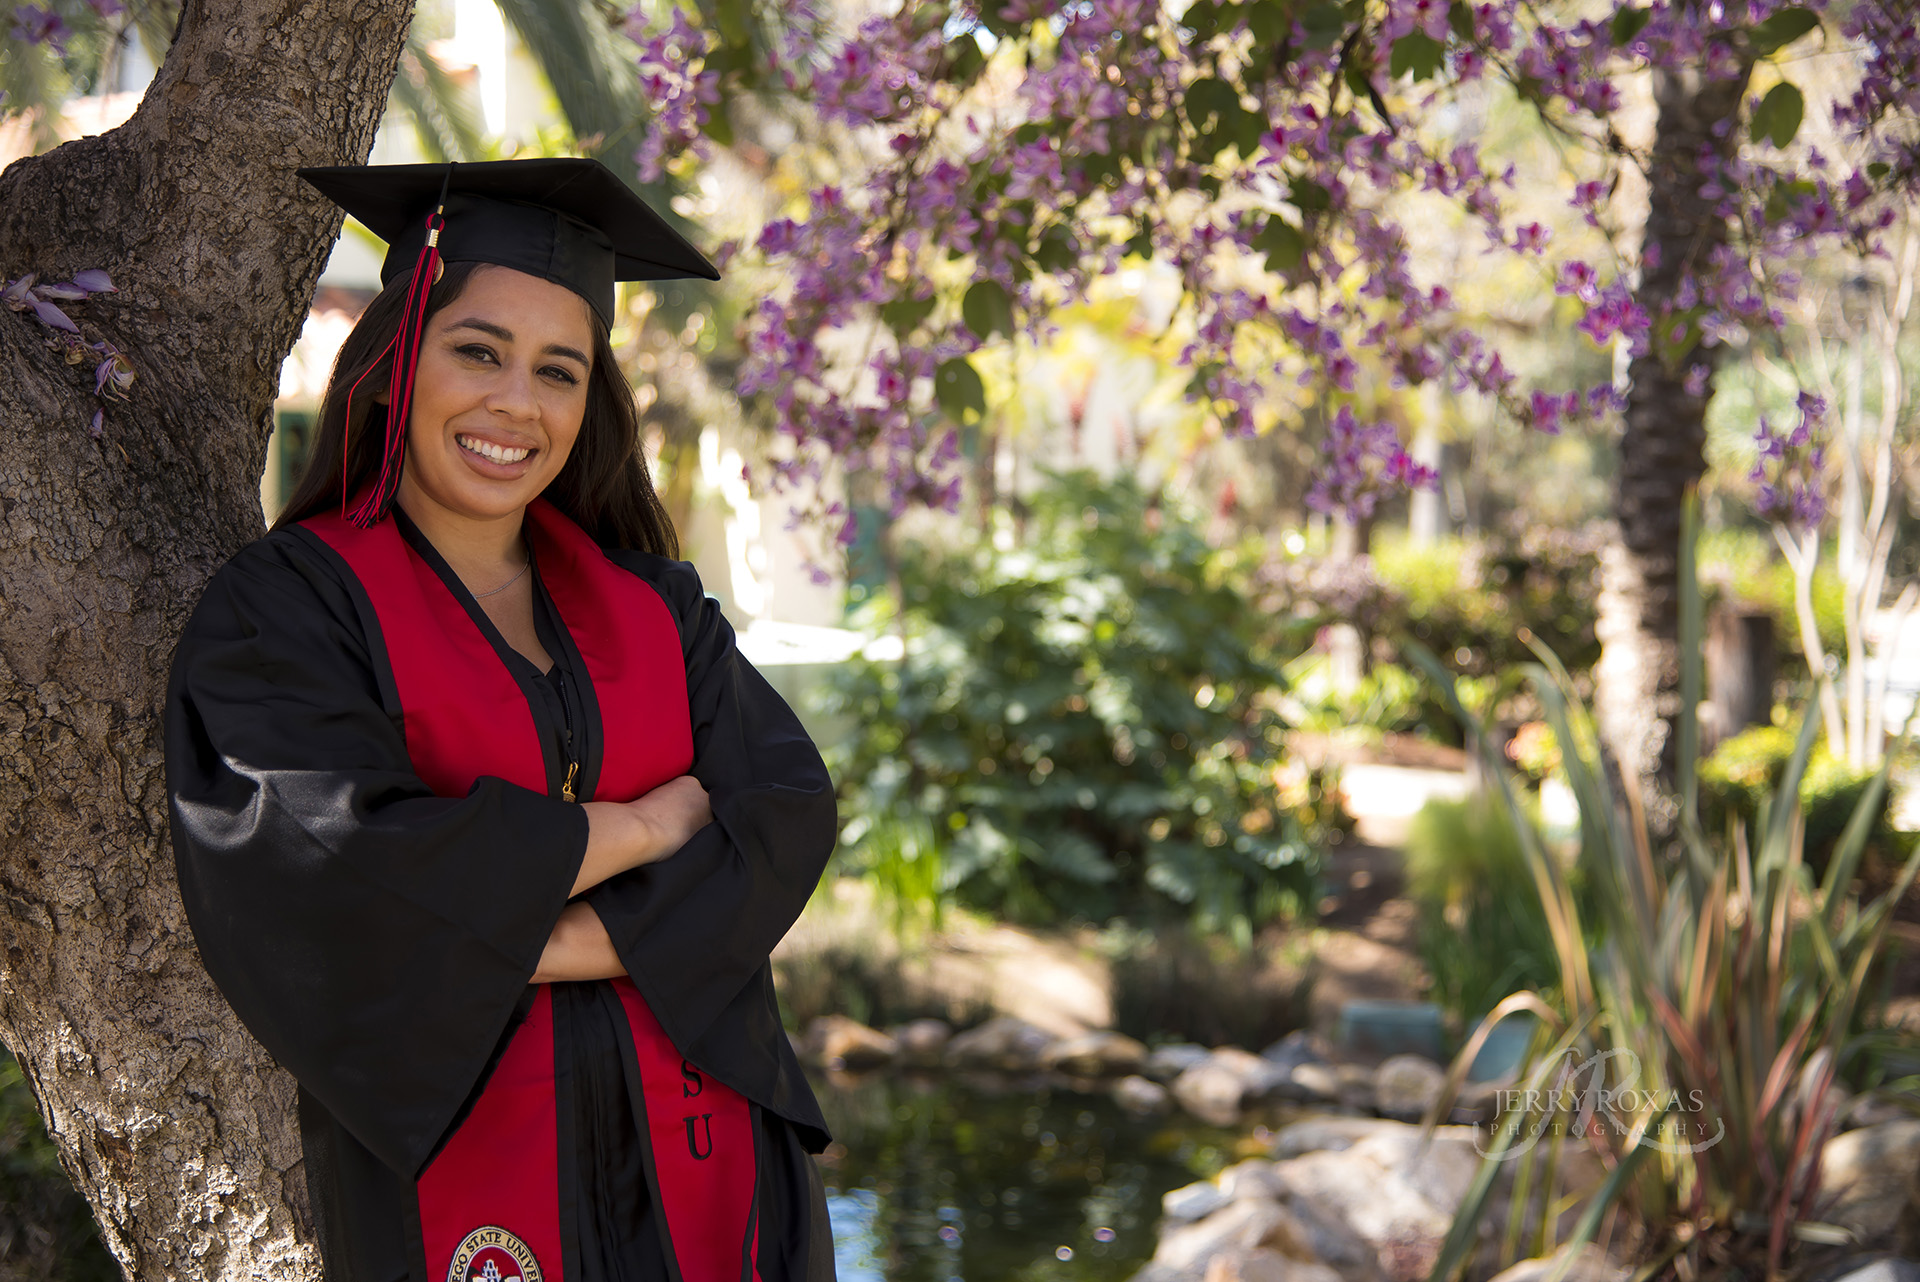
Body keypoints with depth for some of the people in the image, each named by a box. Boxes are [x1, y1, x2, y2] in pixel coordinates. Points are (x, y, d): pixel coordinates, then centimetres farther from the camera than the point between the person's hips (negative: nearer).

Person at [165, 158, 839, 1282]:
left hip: (698, 1152, 4)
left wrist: (558, 945, -18)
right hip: (456, 1156, -4)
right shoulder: (280, 611, -6)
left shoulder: (651, 600, 8)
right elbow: (330, 871, -20)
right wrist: (638, 828, -11)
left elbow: (789, 810, -4)